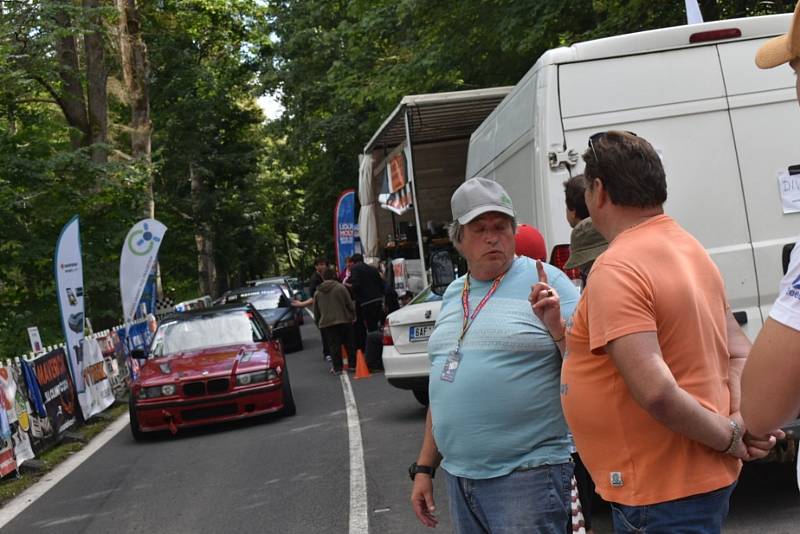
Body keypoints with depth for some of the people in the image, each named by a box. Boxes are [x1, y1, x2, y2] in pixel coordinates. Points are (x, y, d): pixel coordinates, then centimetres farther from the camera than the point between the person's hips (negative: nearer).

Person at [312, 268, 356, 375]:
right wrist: (353, 316, 10)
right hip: (344, 321, -2)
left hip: (326, 323, 2)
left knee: (333, 345, 4)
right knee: (349, 344, 8)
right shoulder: (340, 288, -3)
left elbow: (316, 311, 13)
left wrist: (318, 322, 25)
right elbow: (350, 305, -3)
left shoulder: (317, 293, 6)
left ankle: (337, 367, 2)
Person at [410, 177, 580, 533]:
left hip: (526, 475, -6)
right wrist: (424, 467, 18)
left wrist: (557, 328, -25)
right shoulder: (453, 295, 13)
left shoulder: (544, 281, -6)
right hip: (457, 475, 6)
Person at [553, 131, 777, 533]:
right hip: (703, 480, 9)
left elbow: (655, 390, -29)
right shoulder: (690, 248, 9)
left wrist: (728, 437, -15)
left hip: (659, 496, -9)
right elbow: (738, 353, 9)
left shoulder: (615, 269, -20)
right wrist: (742, 422, -6)